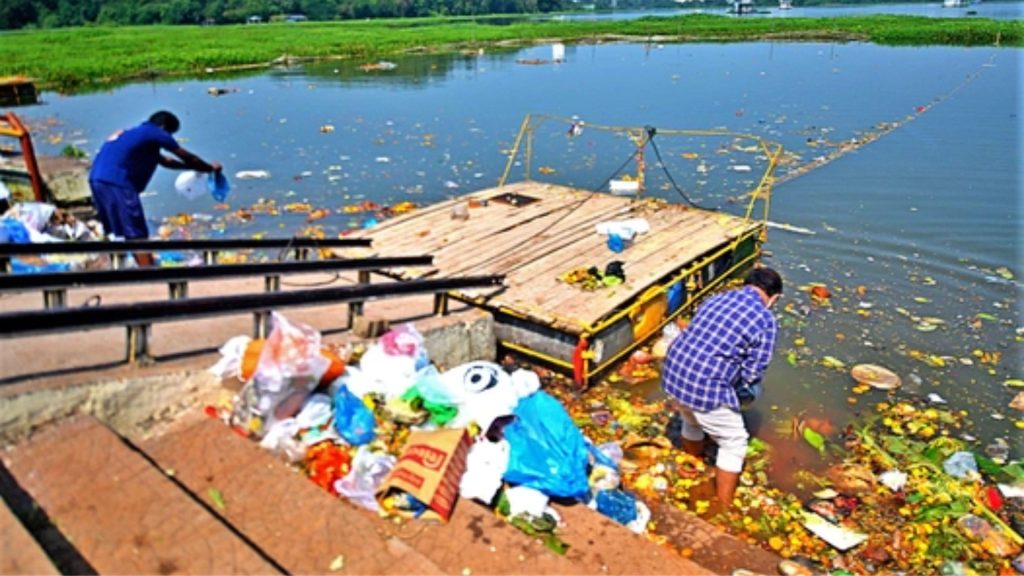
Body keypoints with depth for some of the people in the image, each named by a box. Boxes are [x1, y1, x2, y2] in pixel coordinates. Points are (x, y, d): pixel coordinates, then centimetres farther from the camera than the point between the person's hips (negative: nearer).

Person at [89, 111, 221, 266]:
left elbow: (164, 161, 41)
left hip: (98, 179, 9)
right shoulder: (154, 133, 3)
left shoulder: (134, 134, 30)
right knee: (137, 235, -8)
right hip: (115, 182, -9)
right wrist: (210, 168, 24)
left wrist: (195, 167, 45)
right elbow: (187, 157, 10)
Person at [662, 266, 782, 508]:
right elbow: (753, 372, -4)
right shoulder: (766, 321, -5)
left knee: (692, 423, 34)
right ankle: (723, 507, 28)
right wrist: (736, 384, 17)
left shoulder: (716, 298, 13)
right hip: (705, 387, -7)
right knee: (734, 442, 17)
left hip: (672, 372, 7)